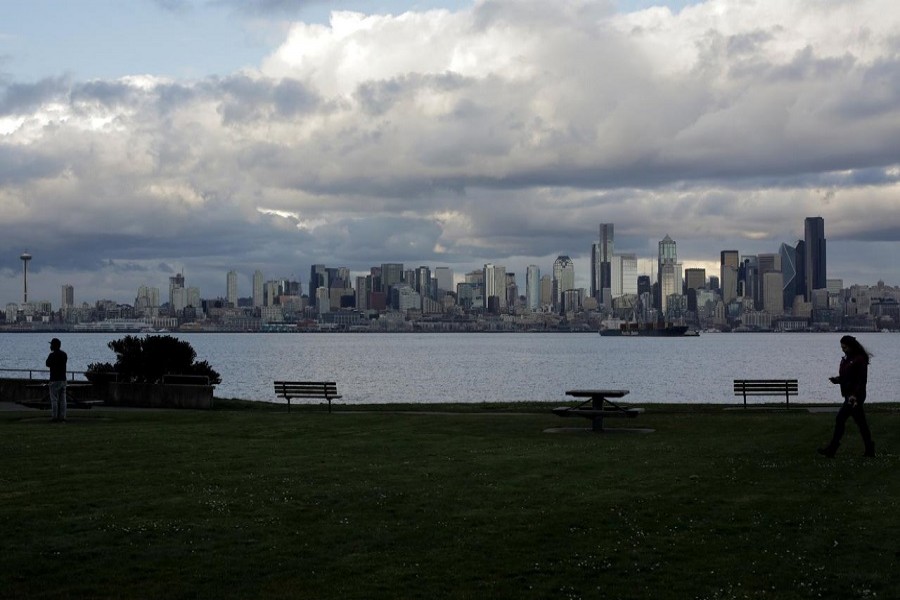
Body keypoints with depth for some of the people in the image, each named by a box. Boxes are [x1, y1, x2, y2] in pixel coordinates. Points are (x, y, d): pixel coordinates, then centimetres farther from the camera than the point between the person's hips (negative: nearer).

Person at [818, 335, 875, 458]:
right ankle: (870, 450, 18)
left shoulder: (860, 360, -13)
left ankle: (831, 450, -10)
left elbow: (861, 380, -17)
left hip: (855, 395, -9)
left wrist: (854, 395, -24)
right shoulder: (846, 359, 14)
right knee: (861, 422, 12)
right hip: (849, 395, 9)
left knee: (840, 419, -11)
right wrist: (836, 379, 2)